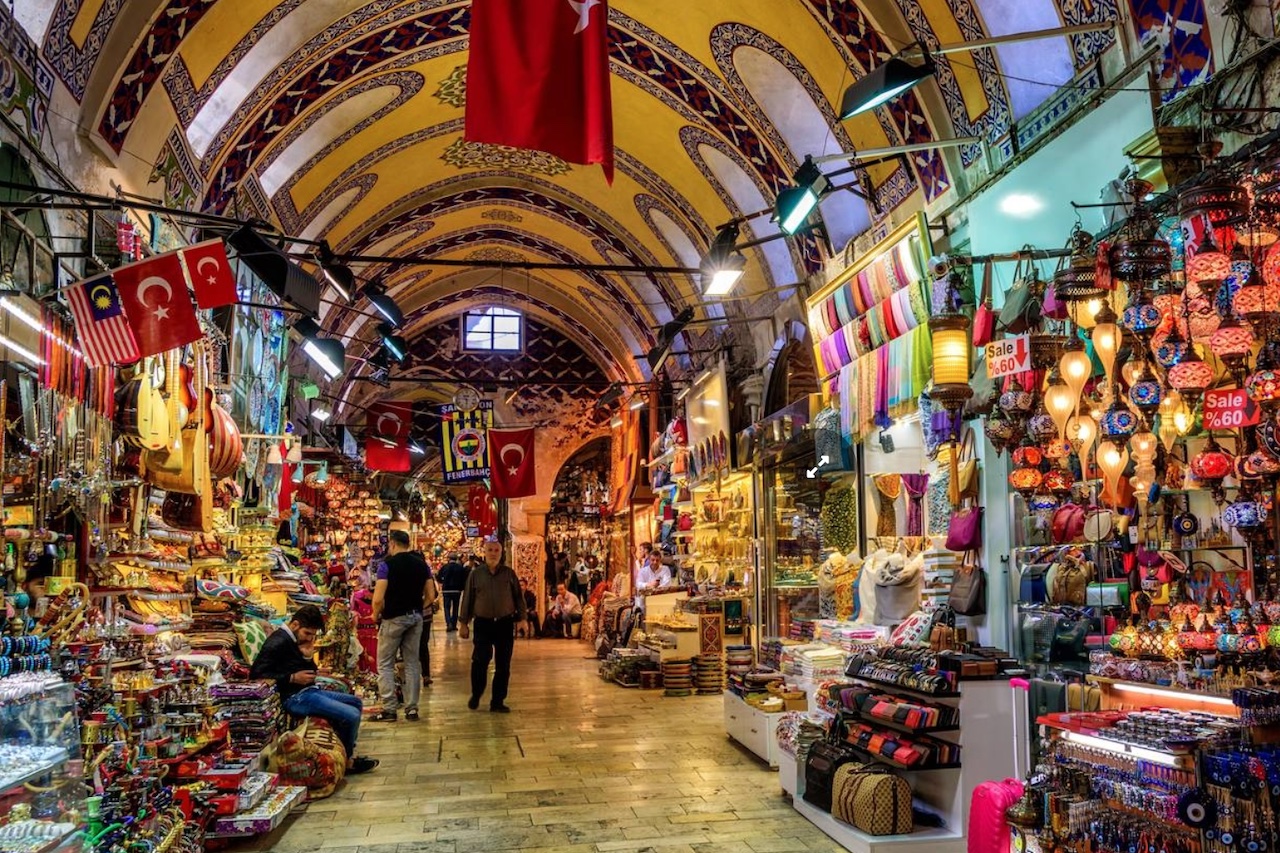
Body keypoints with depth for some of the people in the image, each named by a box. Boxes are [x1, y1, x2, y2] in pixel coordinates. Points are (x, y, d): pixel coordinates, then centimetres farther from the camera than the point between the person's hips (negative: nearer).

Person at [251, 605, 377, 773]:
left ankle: (348, 753, 20)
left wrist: (307, 656, -4)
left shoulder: (293, 641, 15)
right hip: (294, 697, -11)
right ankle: (346, 761, 3)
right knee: (351, 715, -19)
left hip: (308, 690, 11)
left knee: (356, 702, 17)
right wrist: (293, 678, -21)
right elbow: (256, 674, -22)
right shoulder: (278, 642, -15)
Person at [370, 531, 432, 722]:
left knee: (385, 665, 5)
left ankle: (389, 710, 3)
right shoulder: (422, 564, 4)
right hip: (415, 618, 5)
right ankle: (412, 708, 12)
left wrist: (376, 616, -1)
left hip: (393, 619, -5)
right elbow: (429, 597, 4)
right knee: (412, 663, 10)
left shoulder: (387, 565, -12)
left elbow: (378, 599, -18)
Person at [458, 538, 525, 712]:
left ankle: (497, 701, 14)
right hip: (483, 624, -1)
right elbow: (467, 599, 7)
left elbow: (519, 597, 7)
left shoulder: (509, 574, 5)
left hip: (505, 624, 1)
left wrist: (520, 618, 2)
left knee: (503, 665, 4)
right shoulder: (476, 575, 5)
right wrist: (463, 623, 6)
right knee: (480, 661, -8)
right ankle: (475, 695, 15)